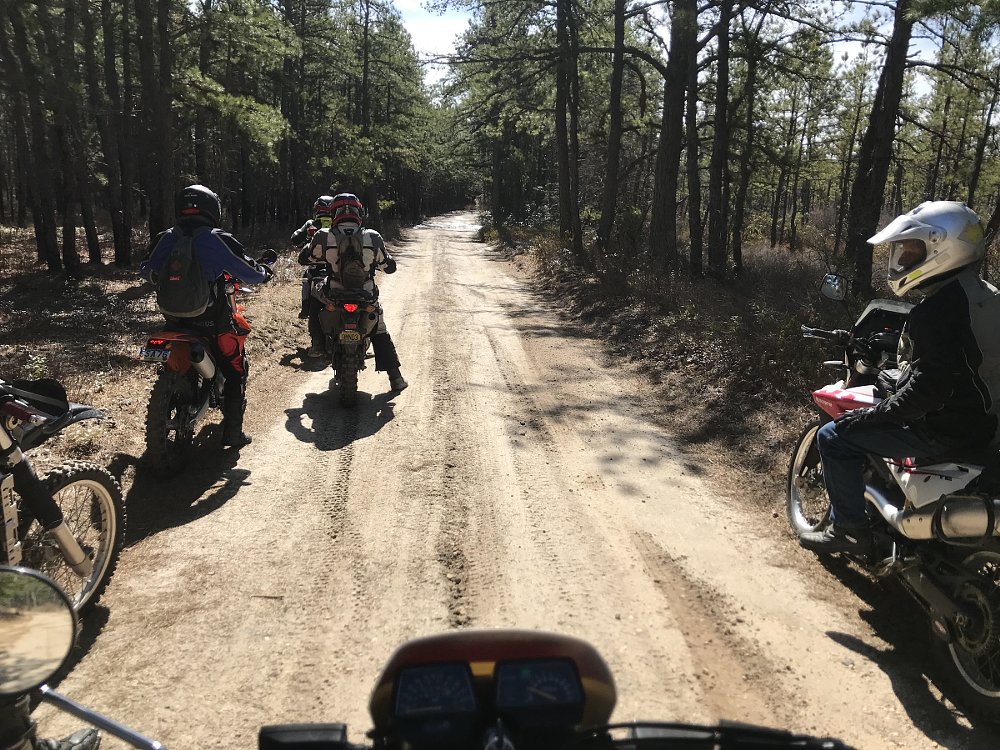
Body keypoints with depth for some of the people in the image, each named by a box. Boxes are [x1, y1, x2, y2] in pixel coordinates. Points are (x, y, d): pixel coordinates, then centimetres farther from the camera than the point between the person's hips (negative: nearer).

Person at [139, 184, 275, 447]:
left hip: (175, 317, 5)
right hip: (213, 321, -5)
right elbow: (250, 273, -12)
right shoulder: (217, 240, -14)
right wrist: (264, 270, 11)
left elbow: (146, 272, 14)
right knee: (236, 371, 9)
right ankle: (232, 432, 7)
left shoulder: (166, 239, 0)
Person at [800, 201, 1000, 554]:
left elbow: (930, 385, -29)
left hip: (944, 428, -10)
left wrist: (872, 415, -20)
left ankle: (849, 528, 5)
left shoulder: (939, 306, -24)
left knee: (835, 436, -5)